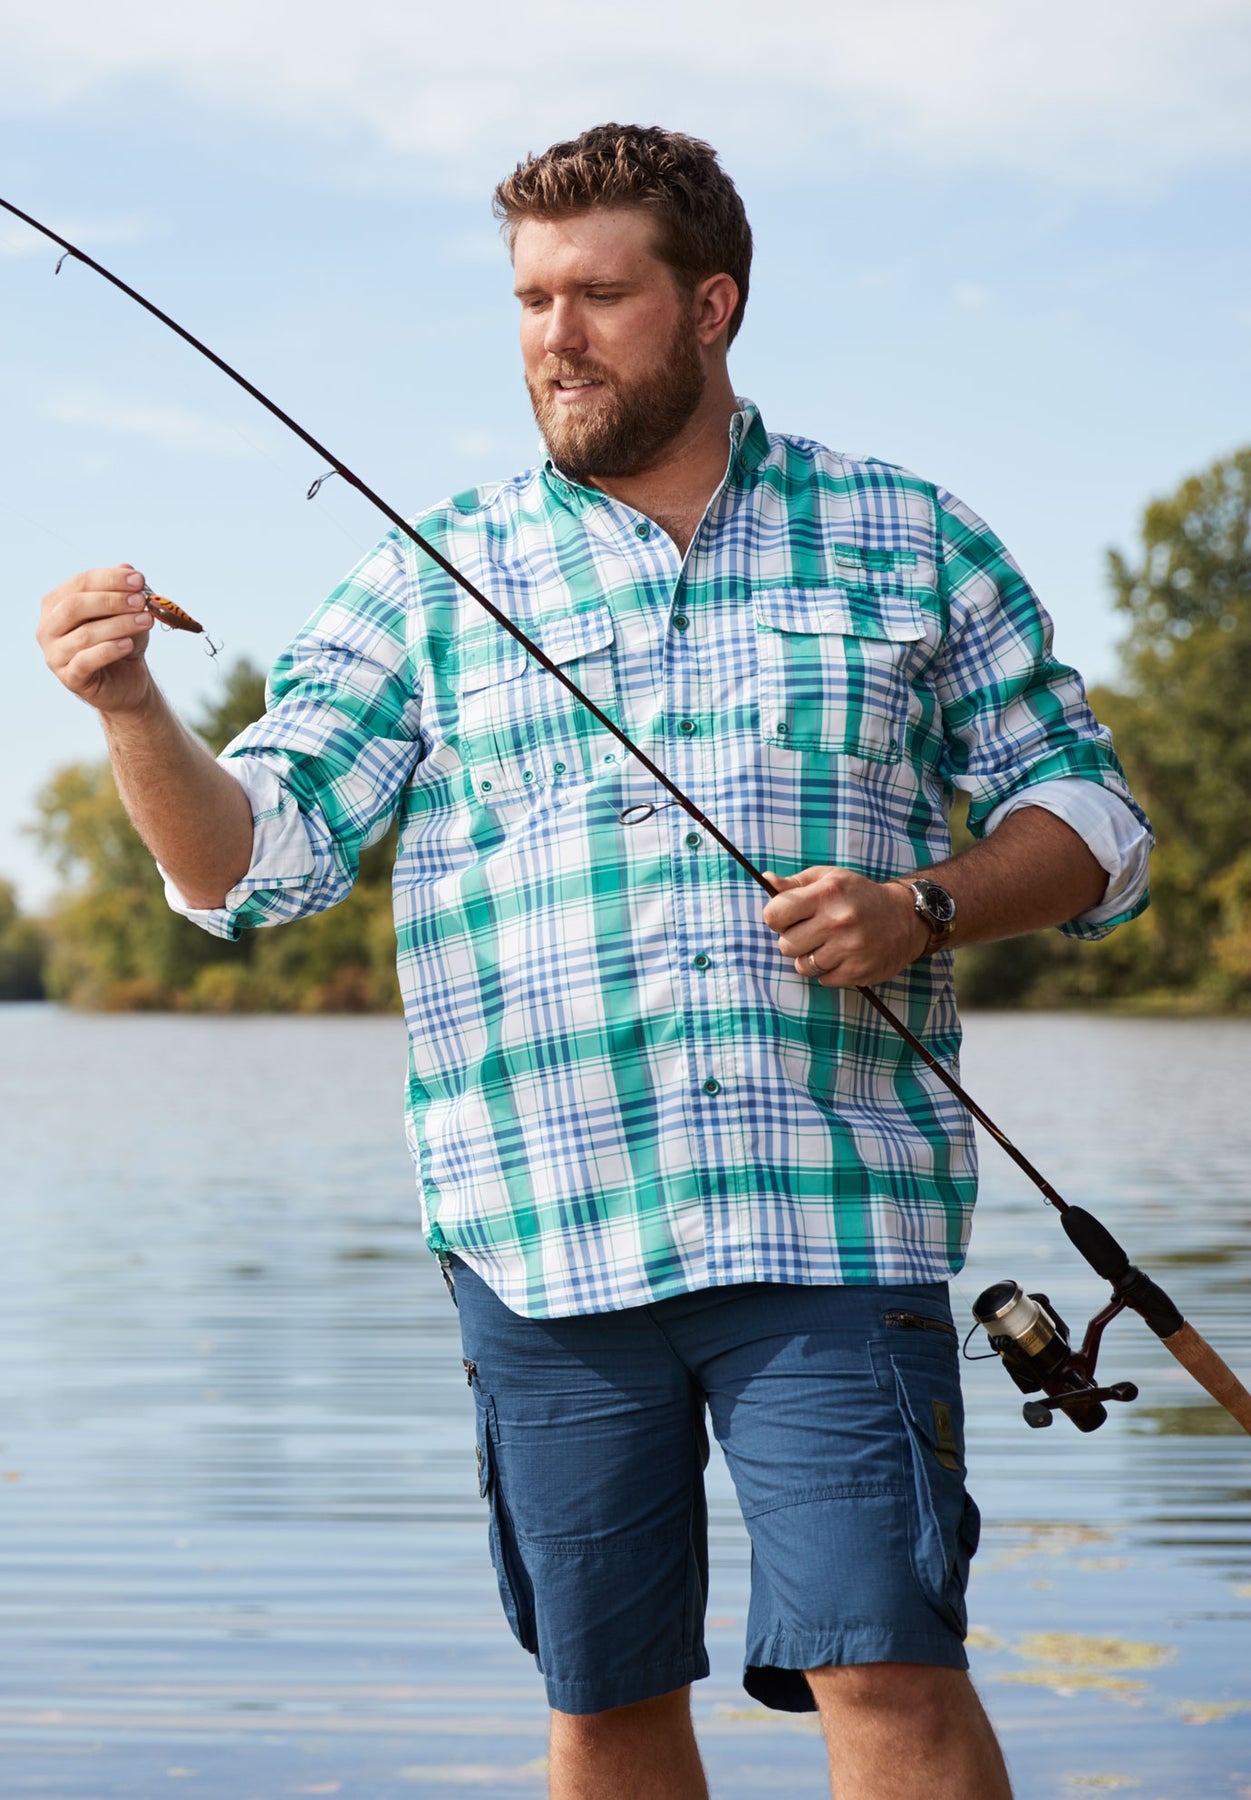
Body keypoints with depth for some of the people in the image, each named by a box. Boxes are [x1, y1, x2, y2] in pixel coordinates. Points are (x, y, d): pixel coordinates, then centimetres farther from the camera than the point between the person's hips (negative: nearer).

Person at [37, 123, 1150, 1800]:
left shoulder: (913, 539, 9)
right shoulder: (431, 582, 10)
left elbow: (1090, 814, 11)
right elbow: (252, 855, 4)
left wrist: (924, 909, -8)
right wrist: (133, 706, -16)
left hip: (829, 1211, -1)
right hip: (540, 1234, 2)